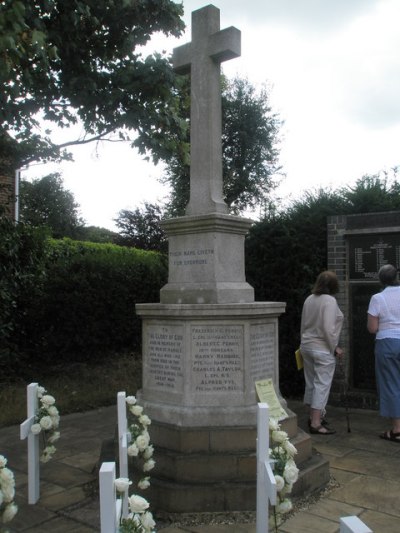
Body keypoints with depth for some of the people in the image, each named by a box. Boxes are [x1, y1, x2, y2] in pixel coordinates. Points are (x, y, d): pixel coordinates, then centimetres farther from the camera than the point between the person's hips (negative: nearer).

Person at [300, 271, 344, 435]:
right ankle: (316, 424, -1)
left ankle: (314, 417, 28)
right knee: (322, 385, -2)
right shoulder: (330, 301, -15)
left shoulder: (309, 299, 6)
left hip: (306, 346, 8)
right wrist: (335, 348, -11)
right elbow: (328, 329, -21)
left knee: (311, 383, 15)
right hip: (323, 349, -7)